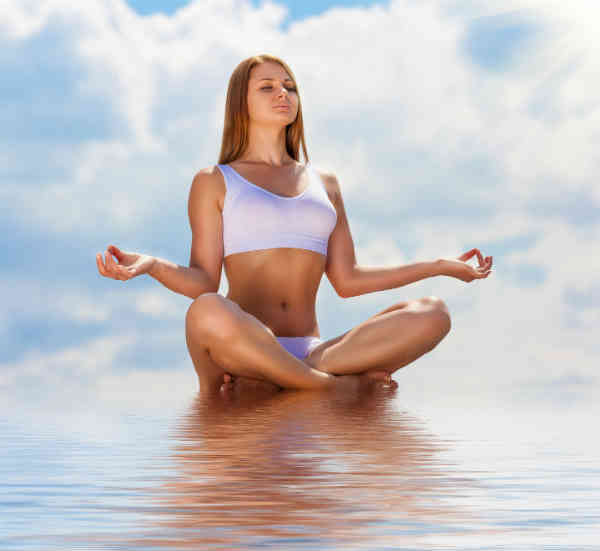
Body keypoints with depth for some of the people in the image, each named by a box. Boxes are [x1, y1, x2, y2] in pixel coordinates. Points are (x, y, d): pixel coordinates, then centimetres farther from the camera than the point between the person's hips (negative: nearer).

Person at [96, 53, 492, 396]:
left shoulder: (324, 183, 24)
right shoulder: (214, 182, 13)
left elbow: (347, 280, 20)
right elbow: (204, 282, 3)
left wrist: (441, 266, 19)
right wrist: (148, 265, -18)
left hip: (310, 354, 4)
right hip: (242, 349, -4)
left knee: (432, 315, -20)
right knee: (210, 315, -41)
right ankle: (340, 385, -22)